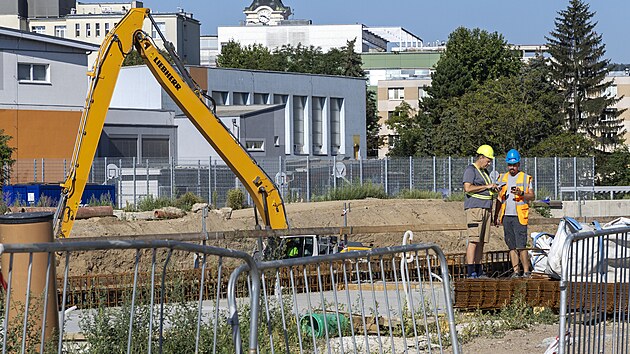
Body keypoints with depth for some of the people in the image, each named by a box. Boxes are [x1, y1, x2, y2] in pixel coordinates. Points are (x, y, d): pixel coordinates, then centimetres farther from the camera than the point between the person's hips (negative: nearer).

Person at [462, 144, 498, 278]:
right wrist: (486, 187, -14)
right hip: (474, 208, -9)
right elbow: (468, 188, -17)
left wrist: (493, 190, 15)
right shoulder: (470, 170, -4)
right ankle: (470, 271, -16)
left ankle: (478, 270, 8)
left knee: (481, 241, 6)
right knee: (473, 240, -13)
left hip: (486, 209, 9)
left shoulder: (485, 172, 24)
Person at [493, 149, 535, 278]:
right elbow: (499, 198, 20)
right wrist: (496, 215, 15)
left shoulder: (525, 178, 3)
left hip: (519, 216, -5)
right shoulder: (503, 178, 16)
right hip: (506, 216, 5)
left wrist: (521, 193, -20)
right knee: (511, 246, 4)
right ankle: (516, 271, 7)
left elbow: (532, 196, -1)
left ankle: (527, 271, -5)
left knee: (521, 245, -11)